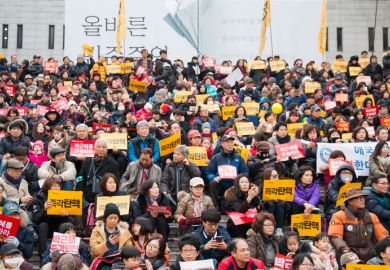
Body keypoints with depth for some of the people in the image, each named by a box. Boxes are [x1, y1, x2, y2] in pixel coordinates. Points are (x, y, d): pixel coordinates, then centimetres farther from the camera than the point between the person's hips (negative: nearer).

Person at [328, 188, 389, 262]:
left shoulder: (372, 217, 16)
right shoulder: (339, 216, 1)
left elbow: (383, 235, 13)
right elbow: (335, 237, -8)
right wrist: (344, 248, -25)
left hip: (369, 256, 3)